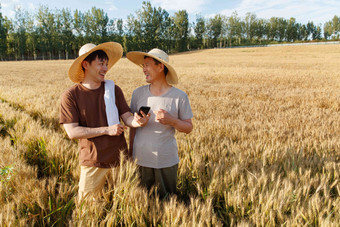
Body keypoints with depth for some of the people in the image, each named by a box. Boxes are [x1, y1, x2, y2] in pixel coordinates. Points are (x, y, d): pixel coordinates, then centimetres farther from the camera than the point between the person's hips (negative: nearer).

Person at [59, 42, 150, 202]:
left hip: (119, 157, 3)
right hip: (93, 162, -2)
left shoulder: (113, 89, 0)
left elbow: (127, 117, -1)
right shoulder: (70, 96, -9)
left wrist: (137, 121, -25)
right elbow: (72, 132, -14)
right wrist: (107, 130, -19)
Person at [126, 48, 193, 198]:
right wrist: (130, 152, 10)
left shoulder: (179, 96, -6)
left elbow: (188, 128, -1)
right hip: (141, 159, 2)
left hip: (166, 161, -2)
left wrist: (172, 121, -20)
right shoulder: (138, 93, 0)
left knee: (167, 200, 12)